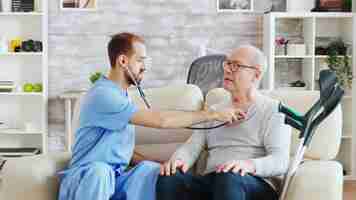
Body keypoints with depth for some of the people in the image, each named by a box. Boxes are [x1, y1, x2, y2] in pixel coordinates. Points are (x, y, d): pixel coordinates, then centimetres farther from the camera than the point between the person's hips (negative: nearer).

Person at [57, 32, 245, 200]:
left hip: (116, 178, 7)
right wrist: (212, 114, -19)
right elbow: (160, 120, -25)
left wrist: (148, 164, 0)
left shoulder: (121, 94, 13)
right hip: (89, 176, -7)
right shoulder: (103, 95, -18)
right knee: (99, 170, -40)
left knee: (150, 169, -22)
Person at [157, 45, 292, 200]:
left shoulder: (273, 110, 6)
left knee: (229, 178, -40)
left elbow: (280, 161, -8)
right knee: (168, 178, -27)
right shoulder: (213, 111, 23)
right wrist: (179, 160, -13)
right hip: (209, 184, 4)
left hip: (254, 186, -4)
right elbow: (191, 147, 12)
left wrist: (250, 165, -30)